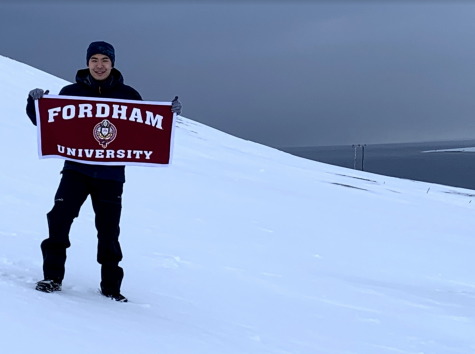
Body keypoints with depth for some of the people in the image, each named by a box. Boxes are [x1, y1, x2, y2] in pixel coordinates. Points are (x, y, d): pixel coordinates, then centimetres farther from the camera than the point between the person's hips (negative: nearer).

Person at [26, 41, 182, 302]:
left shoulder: (128, 95, 6)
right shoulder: (71, 92, 6)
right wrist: (35, 102, -10)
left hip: (110, 174, 0)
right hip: (76, 169, 0)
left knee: (108, 231, 5)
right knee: (59, 218, -13)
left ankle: (111, 286, 19)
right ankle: (52, 276, 1)